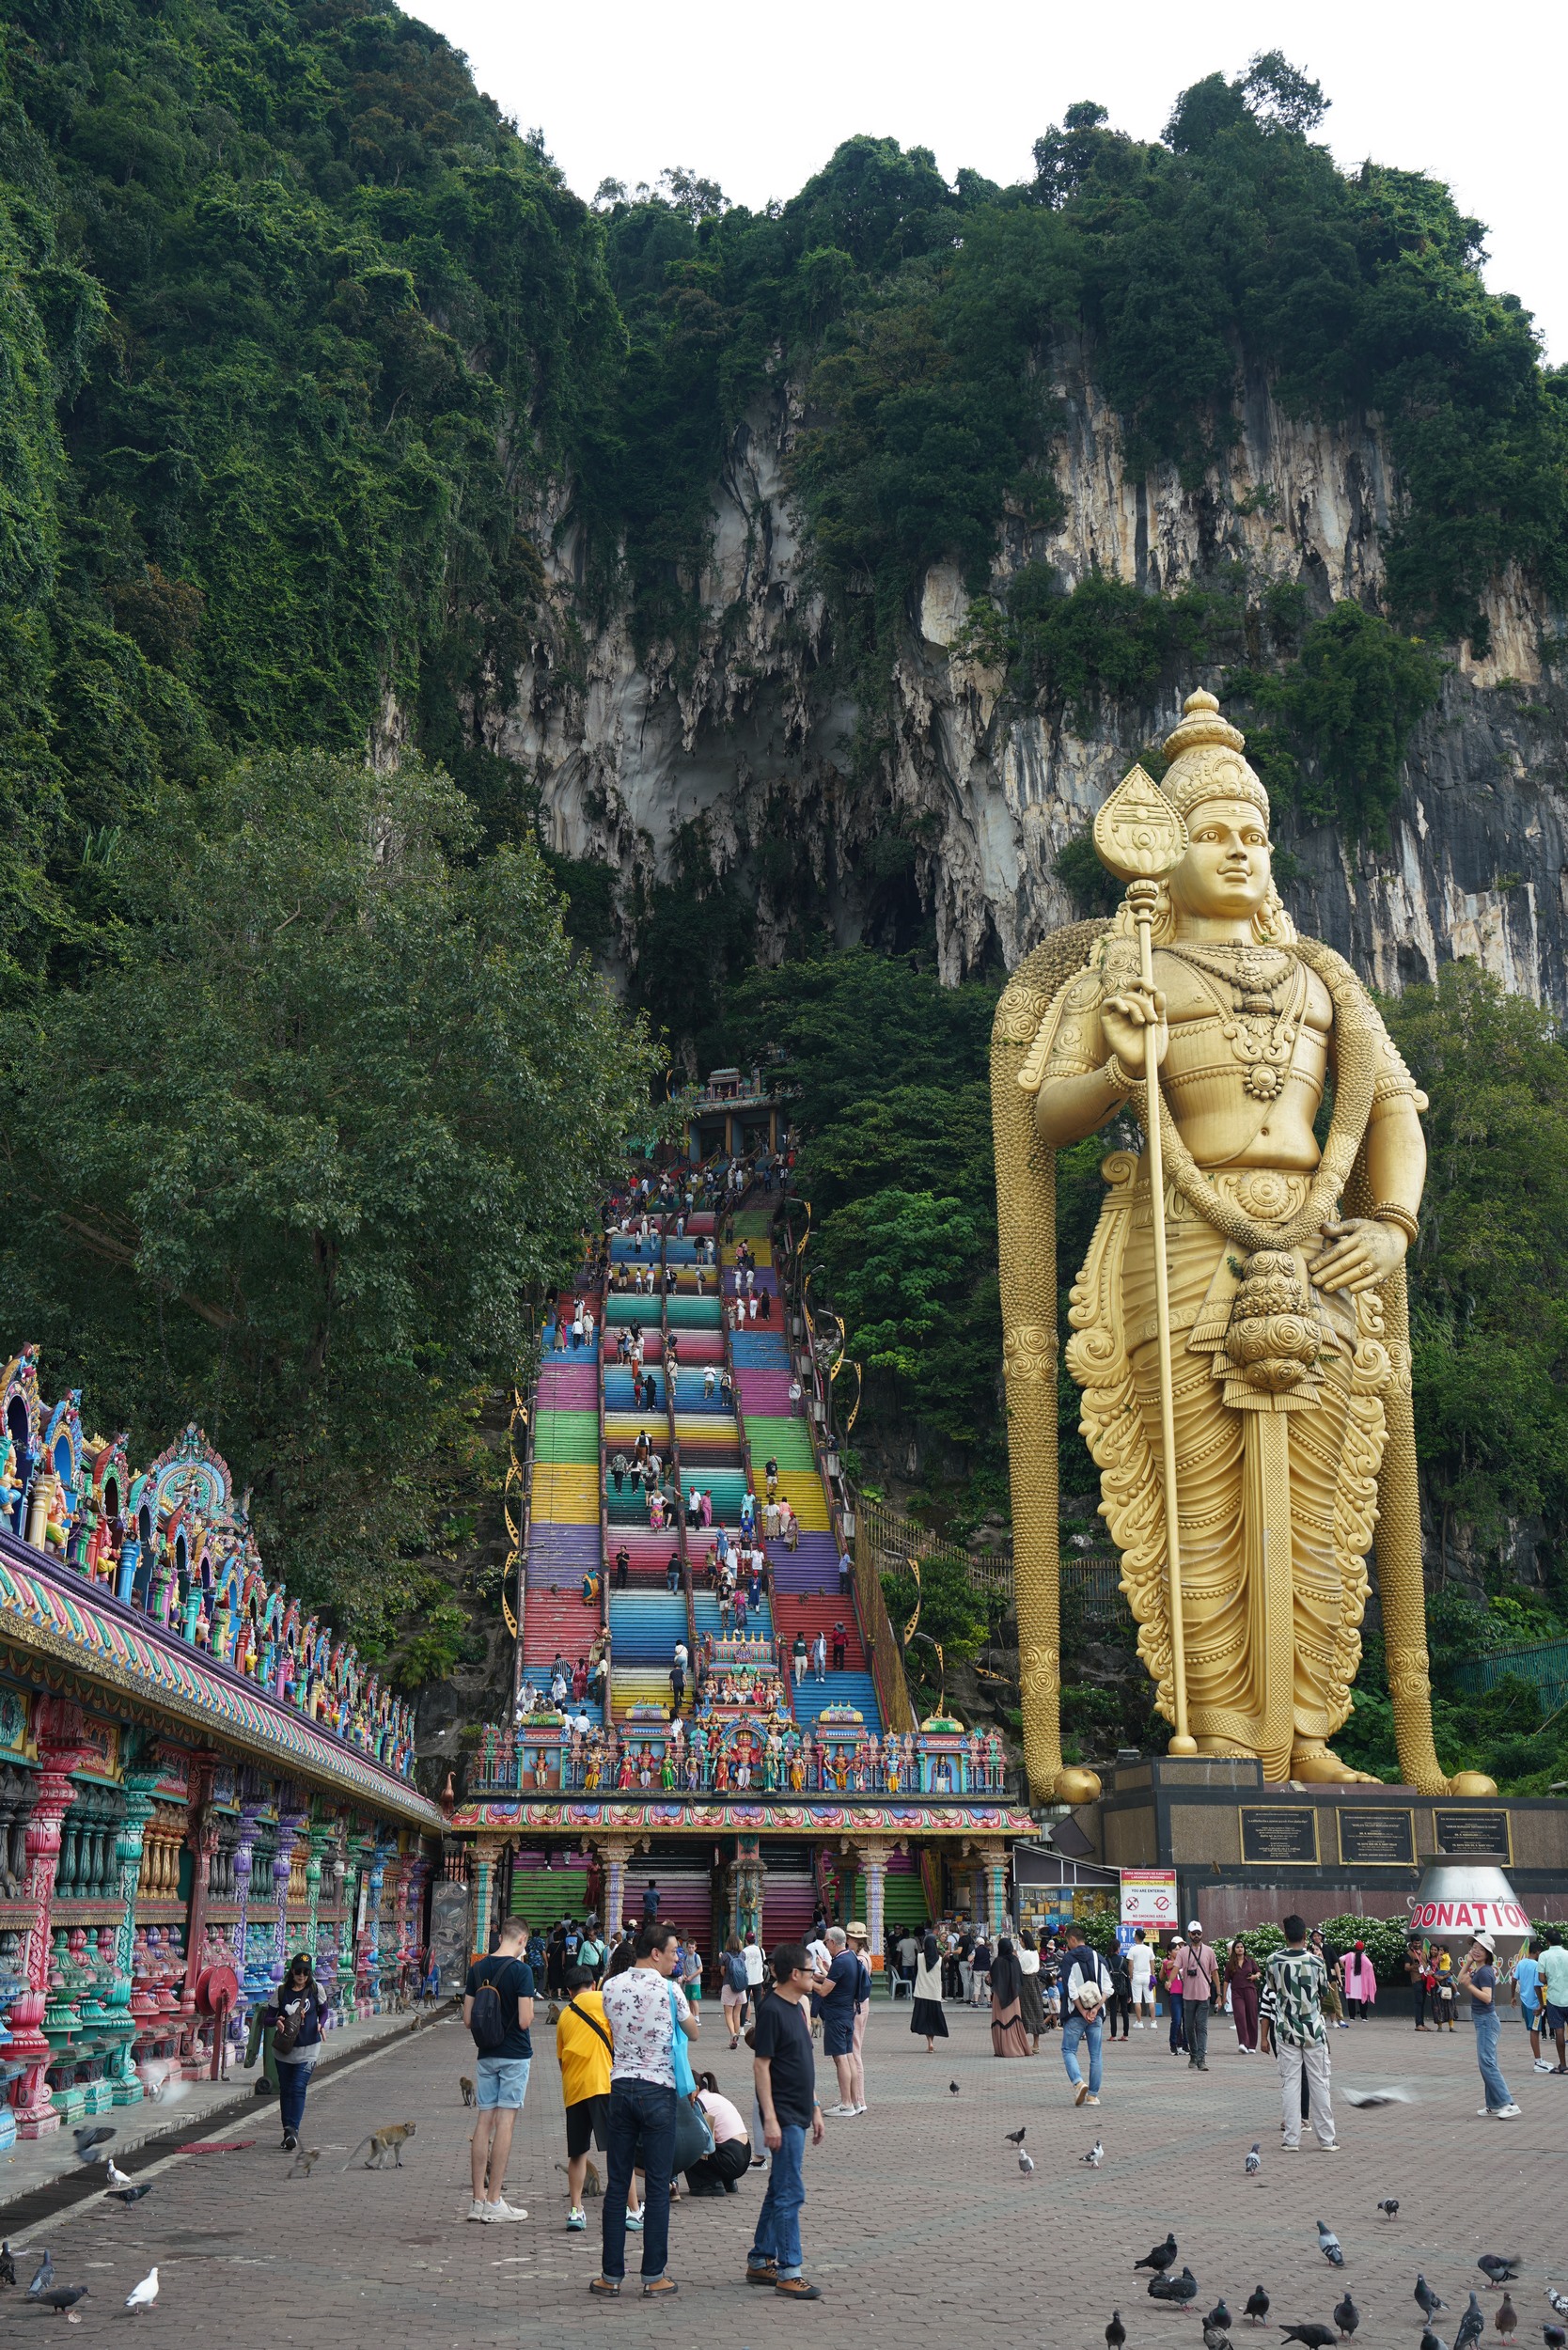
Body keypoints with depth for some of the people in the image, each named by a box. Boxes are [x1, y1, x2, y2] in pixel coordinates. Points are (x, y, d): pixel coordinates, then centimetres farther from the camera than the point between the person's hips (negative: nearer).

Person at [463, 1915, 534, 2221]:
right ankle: (494, 2201, -1)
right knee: (505, 2122, -2)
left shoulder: (477, 1969, 4)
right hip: (515, 2055, -5)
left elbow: (468, 2018, 6)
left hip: (486, 2055, 5)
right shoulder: (521, 1970, -14)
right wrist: (530, 2006, 3)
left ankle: (478, 2199, 10)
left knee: (484, 2121, 8)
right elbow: (524, 2021, -17)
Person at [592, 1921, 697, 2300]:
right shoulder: (669, 1990, -9)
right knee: (657, 2187, 3)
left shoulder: (612, 1987, 2)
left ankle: (612, 2276, 12)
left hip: (621, 2087, 4)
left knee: (617, 2184, 8)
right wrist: (689, 2009, 24)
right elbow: (694, 2033, 6)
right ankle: (654, 2277, 7)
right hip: (658, 2091, -4)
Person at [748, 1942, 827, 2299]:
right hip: (783, 2116, -9)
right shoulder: (771, 2010, -16)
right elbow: (761, 2065, -18)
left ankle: (760, 2261, 23)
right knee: (790, 2194, -7)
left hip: (799, 2115, 9)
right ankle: (788, 2272, -1)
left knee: (780, 2191, 15)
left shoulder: (797, 2008, 12)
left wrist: (814, 2109, 19)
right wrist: (770, 2119, -21)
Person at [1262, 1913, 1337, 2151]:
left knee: (1290, 2084, 5)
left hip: (1286, 2032, 0)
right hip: (1314, 2031, 0)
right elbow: (1325, 1993, 7)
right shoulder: (1316, 1961, -8)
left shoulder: (1273, 1961, -7)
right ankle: (1326, 2139, 13)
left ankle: (1292, 2139, 4)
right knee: (1319, 2083, 8)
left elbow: (1268, 1998, 2)